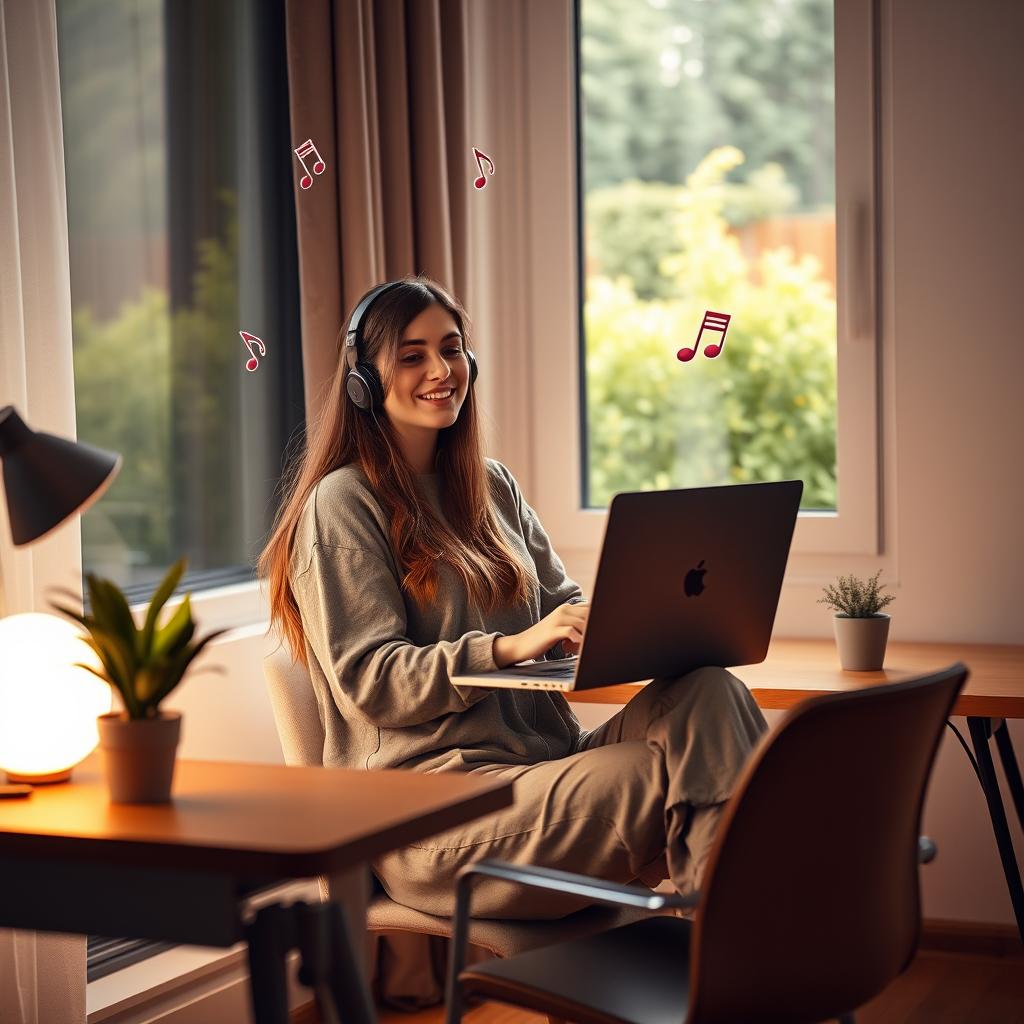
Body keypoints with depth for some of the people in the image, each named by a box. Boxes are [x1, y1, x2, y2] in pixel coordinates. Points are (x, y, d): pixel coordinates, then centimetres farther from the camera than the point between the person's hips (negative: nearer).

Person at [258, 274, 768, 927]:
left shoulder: (492, 486, 22)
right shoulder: (343, 504, -1)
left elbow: (563, 605, 18)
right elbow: (368, 682, -9)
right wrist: (508, 647, -22)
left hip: (547, 758, 7)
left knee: (710, 692, -24)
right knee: (658, 777, -33)